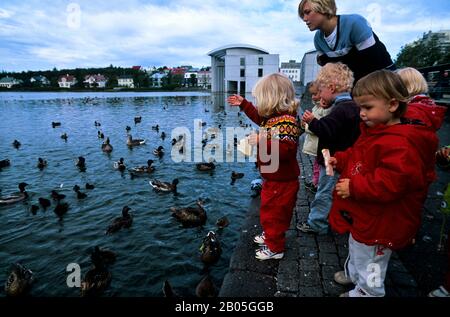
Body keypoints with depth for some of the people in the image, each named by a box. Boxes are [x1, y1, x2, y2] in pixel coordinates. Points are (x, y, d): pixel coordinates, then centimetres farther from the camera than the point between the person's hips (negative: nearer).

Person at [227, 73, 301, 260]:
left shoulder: (287, 121, -26)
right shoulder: (273, 116, 3)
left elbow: (285, 151, -35)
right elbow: (259, 118, 25)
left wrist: (262, 141, -32)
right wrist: (242, 104, 26)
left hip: (282, 181, -10)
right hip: (272, 178, 10)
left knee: (274, 214, 6)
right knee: (268, 210, 26)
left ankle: (275, 248, 25)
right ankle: (269, 235, 47)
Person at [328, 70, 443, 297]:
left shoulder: (400, 144, -30)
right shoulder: (374, 131, 3)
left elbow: (390, 184, -36)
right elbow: (358, 157, 17)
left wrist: (354, 187, -31)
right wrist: (340, 160, 0)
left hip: (378, 225, -11)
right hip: (362, 216, 11)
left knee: (370, 271, 12)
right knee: (356, 249, 35)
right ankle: (352, 274, 60)